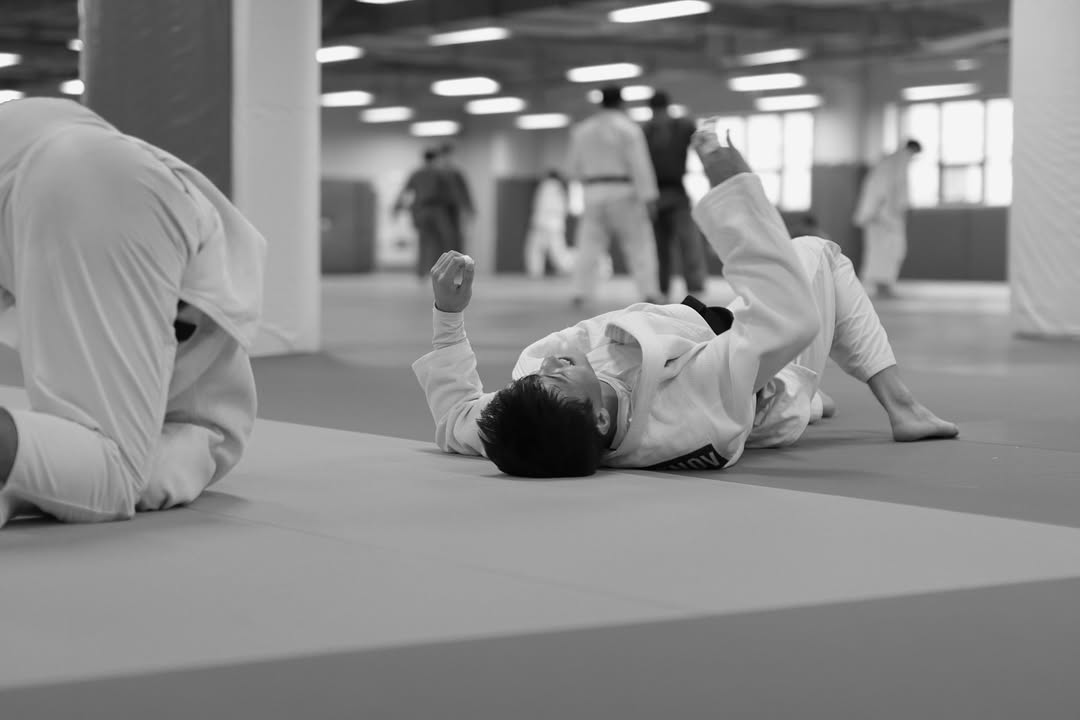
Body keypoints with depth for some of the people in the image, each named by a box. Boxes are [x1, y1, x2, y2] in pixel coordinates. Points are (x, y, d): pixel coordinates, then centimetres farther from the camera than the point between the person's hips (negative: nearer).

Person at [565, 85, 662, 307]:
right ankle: (649, 293, -2)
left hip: (594, 195, 3)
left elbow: (573, 168, 12)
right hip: (623, 194, -3)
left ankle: (580, 293, -3)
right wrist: (649, 197, -11)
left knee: (589, 246, 6)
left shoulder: (581, 130, 9)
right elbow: (640, 164, -10)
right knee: (639, 244, 3)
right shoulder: (628, 128, -5)